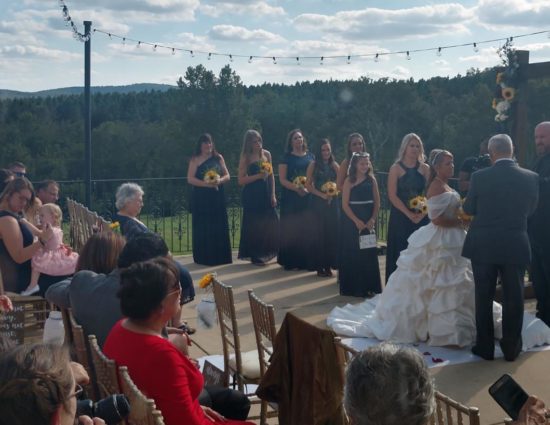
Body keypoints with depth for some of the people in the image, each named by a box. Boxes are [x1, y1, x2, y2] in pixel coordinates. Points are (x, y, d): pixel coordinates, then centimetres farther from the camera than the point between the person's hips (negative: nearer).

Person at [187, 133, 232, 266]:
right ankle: (204, 258, 2)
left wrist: (219, 181, -13)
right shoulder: (195, 159, 1)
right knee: (203, 229, -3)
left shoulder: (218, 158, 11)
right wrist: (206, 184, -19)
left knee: (219, 228, 2)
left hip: (217, 197, 3)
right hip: (201, 199, -3)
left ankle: (220, 257, 9)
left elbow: (227, 176, 9)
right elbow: (190, 179, -8)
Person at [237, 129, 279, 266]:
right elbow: (241, 180, -9)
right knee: (253, 226, 1)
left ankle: (265, 253, 17)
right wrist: (258, 176, -18)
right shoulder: (246, 157, -4)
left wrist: (273, 195, 5)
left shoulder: (266, 154, 6)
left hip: (265, 194, 4)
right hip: (251, 196, -4)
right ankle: (255, 256, 13)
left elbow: (271, 175, 10)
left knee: (271, 224, 0)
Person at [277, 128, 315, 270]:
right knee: (292, 229, -2)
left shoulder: (310, 156, 12)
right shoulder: (286, 157, 2)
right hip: (291, 198, -3)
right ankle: (291, 261, 2)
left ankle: (306, 260, 11)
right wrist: (297, 188, -19)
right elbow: (282, 179, -5)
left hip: (308, 197, 3)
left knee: (307, 228, 3)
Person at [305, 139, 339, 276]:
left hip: (332, 202, 3)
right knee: (318, 233, -1)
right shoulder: (313, 165, 1)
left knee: (332, 233, 2)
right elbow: (308, 185, -3)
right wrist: (322, 194, -13)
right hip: (318, 203, -3)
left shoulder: (334, 165, 8)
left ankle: (328, 265, 11)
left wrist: (333, 193, -12)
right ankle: (319, 266, 5)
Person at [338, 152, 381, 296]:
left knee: (369, 254, 5)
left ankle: (368, 287, 14)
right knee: (352, 254, 2)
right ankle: (353, 287, 11)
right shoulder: (349, 181, -3)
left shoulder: (371, 180, 6)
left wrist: (372, 220, -9)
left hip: (368, 222, 3)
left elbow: (377, 203, 5)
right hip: (352, 221, -3)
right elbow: (345, 205, -7)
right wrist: (357, 221, -14)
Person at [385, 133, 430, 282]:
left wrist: (422, 214, -12)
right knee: (401, 253, -1)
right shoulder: (396, 168, -1)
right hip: (400, 217, -3)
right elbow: (392, 195, -8)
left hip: (421, 218, 3)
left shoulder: (425, 169, 8)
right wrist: (409, 214, -15)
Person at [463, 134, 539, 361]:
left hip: (484, 246, -1)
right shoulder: (531, 177, -4)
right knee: (513, 298, 10)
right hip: (516, 246, 1)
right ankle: (511, 348, 18)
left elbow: (468, 209, 2)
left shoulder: (480, 177, -10)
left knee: (484, 298, 10)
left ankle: (485, 347, 16)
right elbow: (530, 210, 9)